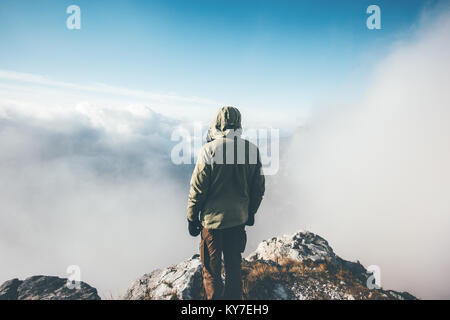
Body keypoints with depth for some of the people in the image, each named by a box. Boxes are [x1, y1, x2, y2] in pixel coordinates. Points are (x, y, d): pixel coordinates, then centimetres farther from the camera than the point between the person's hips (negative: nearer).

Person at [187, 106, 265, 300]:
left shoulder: (209, 150, -16)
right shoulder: (252, 149, -3)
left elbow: (197, 188, -13)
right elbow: (258, 188, 5)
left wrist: (192, 218, -1)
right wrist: (251, 213, 18)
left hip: (212, 219, -4)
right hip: (239, 219, 5)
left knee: (211, 270, 12)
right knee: (234, 266, 21)